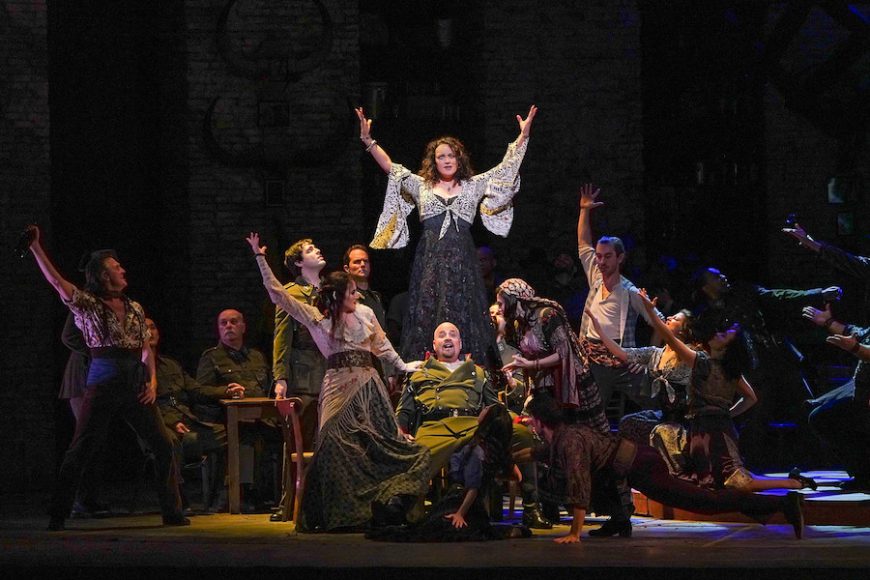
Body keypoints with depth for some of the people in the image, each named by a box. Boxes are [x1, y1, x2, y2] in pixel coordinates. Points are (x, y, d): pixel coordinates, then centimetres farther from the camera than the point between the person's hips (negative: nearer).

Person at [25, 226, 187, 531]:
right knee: (80, 450, -5)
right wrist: (35, 247, -19)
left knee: (163, 446, 2)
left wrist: (152, 380, 2)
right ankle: (57, 515, 1)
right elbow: (55, 280, -10)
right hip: (104, 382, -4)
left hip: (136, 382, 4)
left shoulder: (135, 308, 15)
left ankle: (172, 512, 11)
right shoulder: (87, 305, 1)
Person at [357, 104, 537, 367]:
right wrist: (369, 141, -2)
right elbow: (390, 167, 7)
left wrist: (523, 137, 4)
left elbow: (505, 167, 11)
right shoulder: (421, 185, 13)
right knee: (428, 316, -4)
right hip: (429, 259, 0)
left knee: (463, 316, -3)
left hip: (462, 259, 0)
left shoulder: (473, 186, 13)